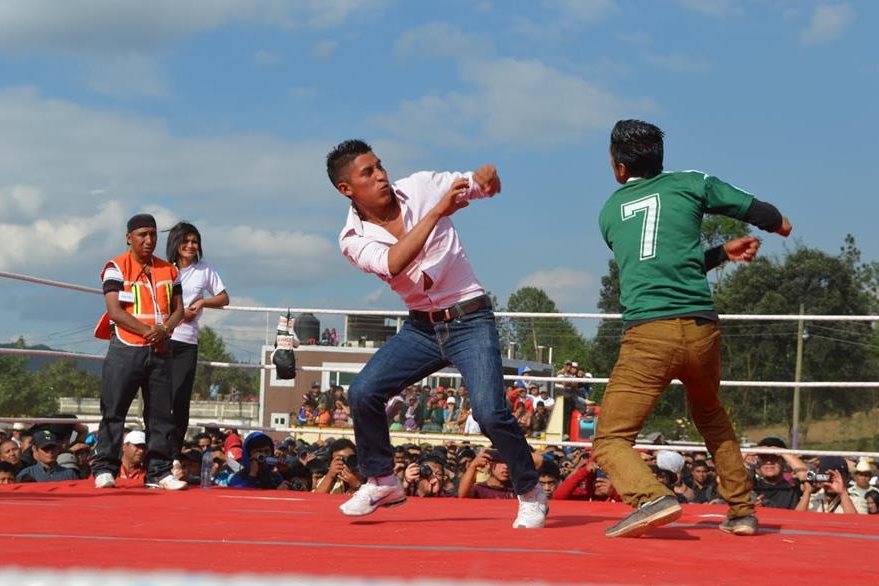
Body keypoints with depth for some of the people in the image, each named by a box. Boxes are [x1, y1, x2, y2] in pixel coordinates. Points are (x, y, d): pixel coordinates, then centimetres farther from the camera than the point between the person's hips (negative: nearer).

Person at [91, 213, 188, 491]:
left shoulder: (169, 270, 13)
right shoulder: (116, 267, -3)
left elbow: (178, 309, 13)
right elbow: (114, 311, -11)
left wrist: (165, 329, -8)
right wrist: (147, 331, -18)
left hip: (160, 350, 5)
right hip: (125, 350, -5)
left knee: (161, 413, 5)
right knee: (113, 411, -4)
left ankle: (159, 471, 10)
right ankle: (104, 469, 0)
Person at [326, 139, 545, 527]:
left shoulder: (422, 186, -6)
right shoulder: (353, 240, -7)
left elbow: (481, 185, 8)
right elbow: (393, 263, -28)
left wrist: (487, 175, -17)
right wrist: (438, 211, -32)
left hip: (470, 318, -3)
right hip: (421, 325, 3)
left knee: (489, 412, -19)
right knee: (362, 393, -10)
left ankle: (531, 495, 3)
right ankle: (382, 482, 12)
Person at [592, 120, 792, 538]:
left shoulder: (609, 212, 18)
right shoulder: (691, 185, 11)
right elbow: (770, 217, 13)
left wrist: (722, 252, 33)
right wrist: (779, 224, 36)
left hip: (646, 334, -2)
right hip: (701, 329, 2)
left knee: (611, 440, -1)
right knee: (710, 416, 30)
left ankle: (652, 497, -29)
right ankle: (742, 510, 27)